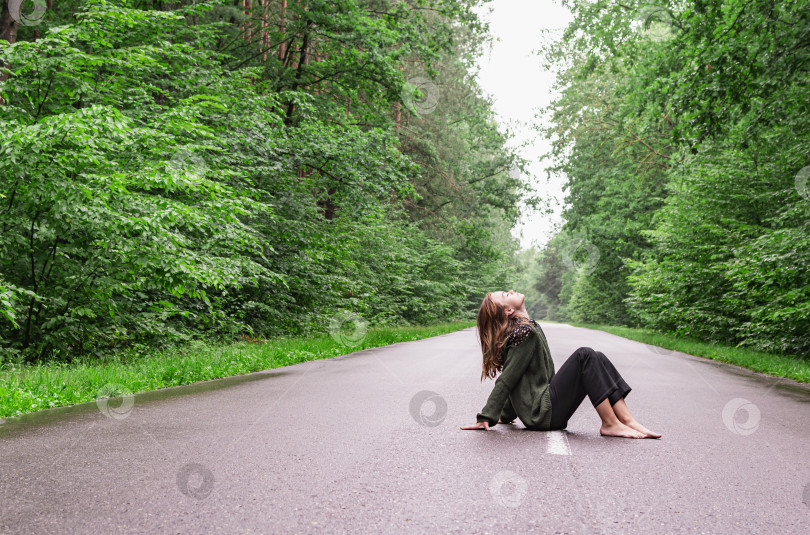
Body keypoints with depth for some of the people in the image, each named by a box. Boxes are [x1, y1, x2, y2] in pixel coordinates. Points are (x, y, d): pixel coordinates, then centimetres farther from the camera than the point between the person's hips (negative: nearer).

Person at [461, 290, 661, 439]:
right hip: (543, 412, -9)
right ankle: (610, 424, -18)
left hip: (545, 407, 9)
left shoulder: (529, 328, 17)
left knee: (597, 358, 3)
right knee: (584, 356, -17)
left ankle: (627, 420, -7)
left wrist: (505, 415, 20)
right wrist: (486, 418, -15)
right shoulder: (525, 332, -14)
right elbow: (506, 381, -15)